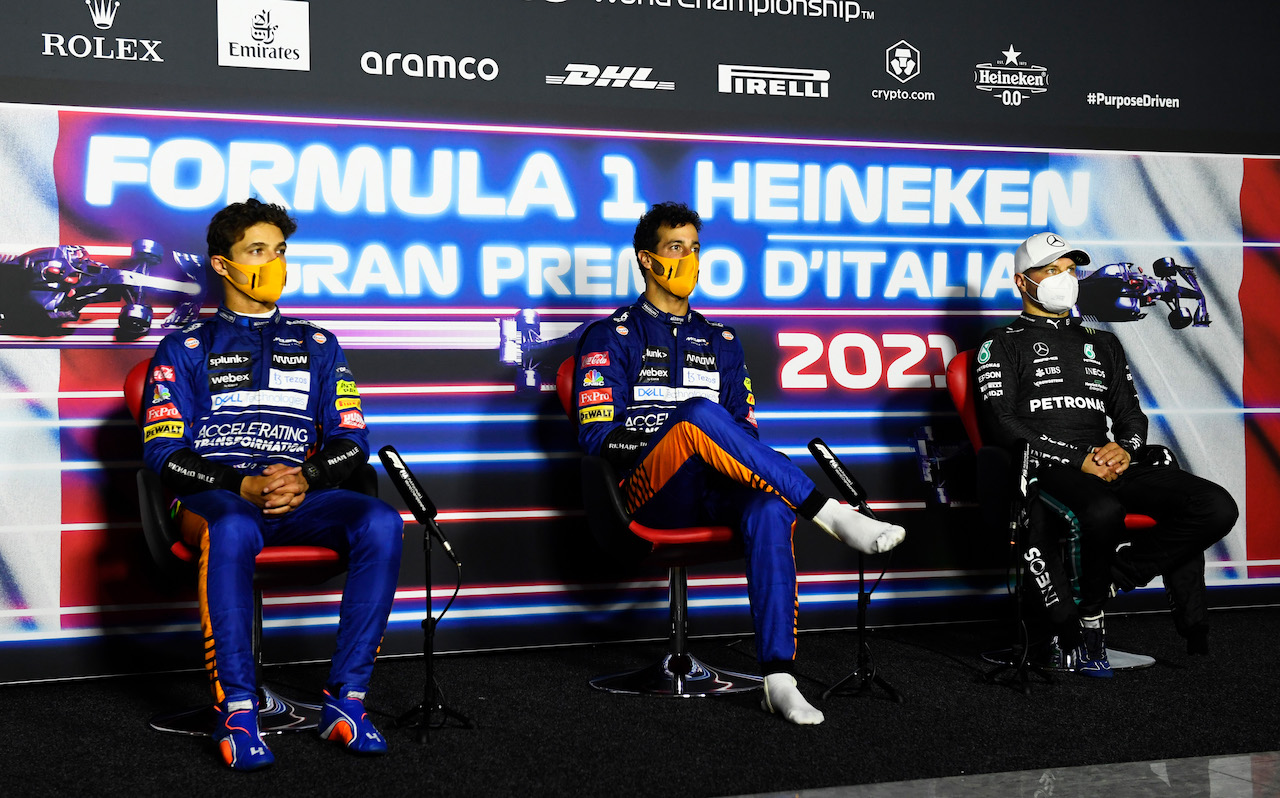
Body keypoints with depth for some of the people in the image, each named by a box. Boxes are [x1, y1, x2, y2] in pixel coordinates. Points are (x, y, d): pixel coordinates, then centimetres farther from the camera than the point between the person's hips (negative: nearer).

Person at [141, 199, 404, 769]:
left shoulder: (317, 346, 22)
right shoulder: (186, 348, 14)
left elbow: (351, 438, 13)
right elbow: (164, 450, 2)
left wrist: (306, 479, -11)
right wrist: (245, 487, -15)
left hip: (301, 494, 3)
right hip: (216, 496, -2)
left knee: (381, 523, -29)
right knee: (233, 532, -40)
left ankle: (345, 697, -25)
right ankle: (237, 711, -34)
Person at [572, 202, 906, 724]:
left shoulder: (720, 342, 25)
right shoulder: (612, 337, 11)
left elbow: (744, 431, 21)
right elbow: (597, 435, -1)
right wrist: (684, 434, -13)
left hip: (716, 494, 4)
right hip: (650, 494, -3)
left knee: (770, 508, -34)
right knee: (699, 414, -36)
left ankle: (778, 679, -39)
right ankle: (829, 514, -36)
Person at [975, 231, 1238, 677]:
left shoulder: (1103, 344, 28)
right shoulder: (1003, 344, 11)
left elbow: (1130, 414, 22)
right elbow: (1001, 425, -3)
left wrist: (1123, 447, -4)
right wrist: (1077, 460, -13)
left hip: (1108, 463, 5)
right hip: (1045, 469, -5)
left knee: (1216, 507, -17)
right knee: (1103, 511, -40)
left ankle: (1112, 577, -13)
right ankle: (1088, 621, -18)